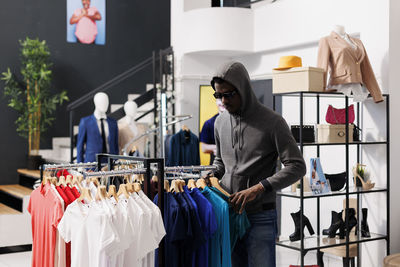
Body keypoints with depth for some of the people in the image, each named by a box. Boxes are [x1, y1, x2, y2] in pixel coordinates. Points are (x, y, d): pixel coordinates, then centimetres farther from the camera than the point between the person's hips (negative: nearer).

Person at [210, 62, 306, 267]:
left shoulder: (272, 122, -7)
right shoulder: (220, 122, 10)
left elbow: (297, 166, -12)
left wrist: (260, 188, -22)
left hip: (260, 217, -5)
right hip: (227, 213, 5)